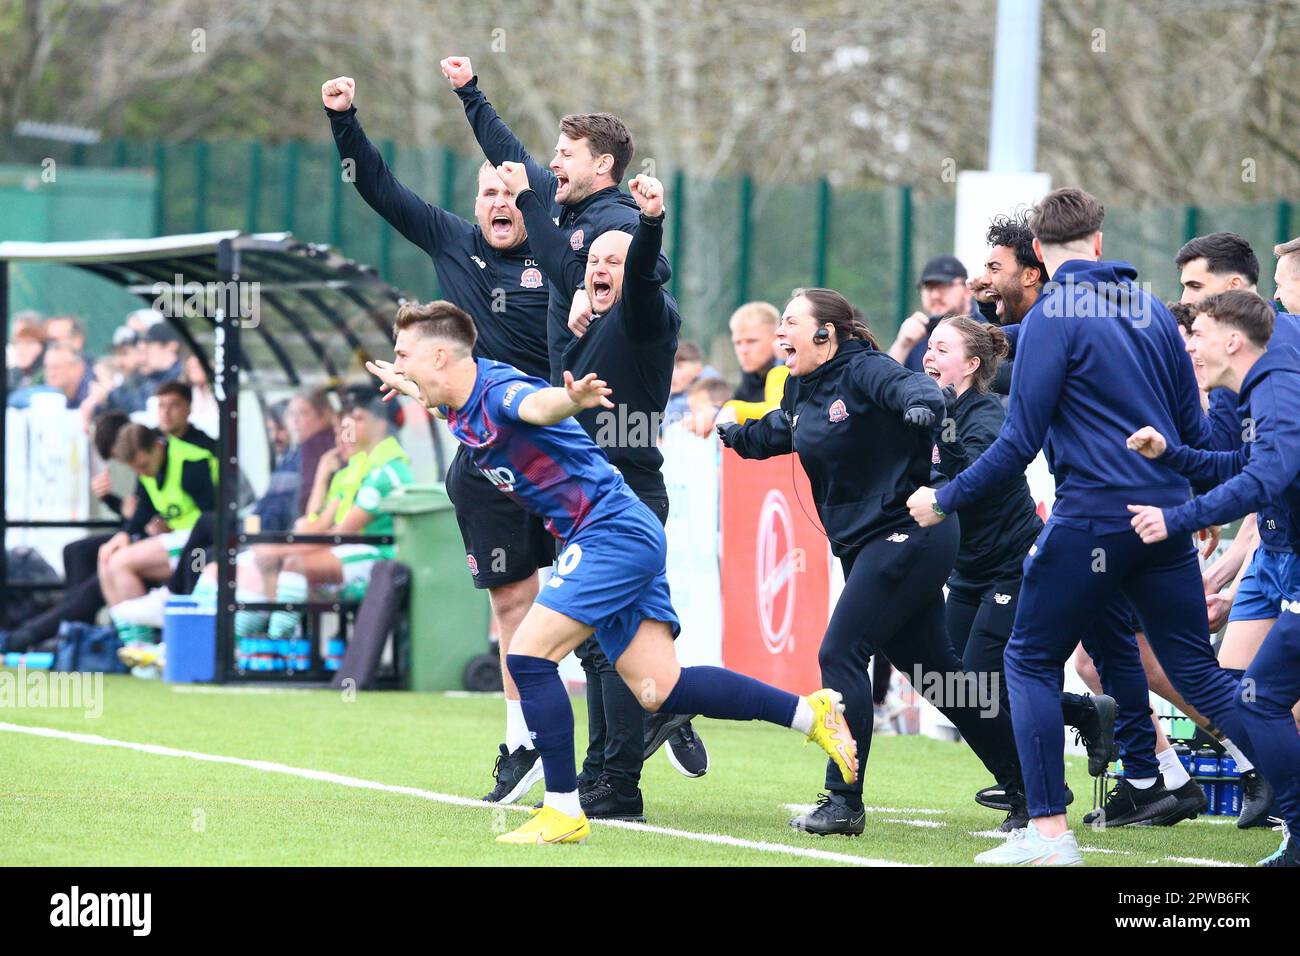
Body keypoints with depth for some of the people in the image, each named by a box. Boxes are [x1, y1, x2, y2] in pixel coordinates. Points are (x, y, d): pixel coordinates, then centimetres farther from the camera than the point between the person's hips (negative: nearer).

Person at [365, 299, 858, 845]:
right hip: (623, 539, 10)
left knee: (528, 655, -16)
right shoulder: (461, 405, 10)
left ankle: (563, 812, -11)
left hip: (611, 530, -10)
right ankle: (811, 713, 8)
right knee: (659, 691, 2)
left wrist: (571, 399, -65)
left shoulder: (500, 390, -18)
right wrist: (408, 389, 53)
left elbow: (537, 405, -44)